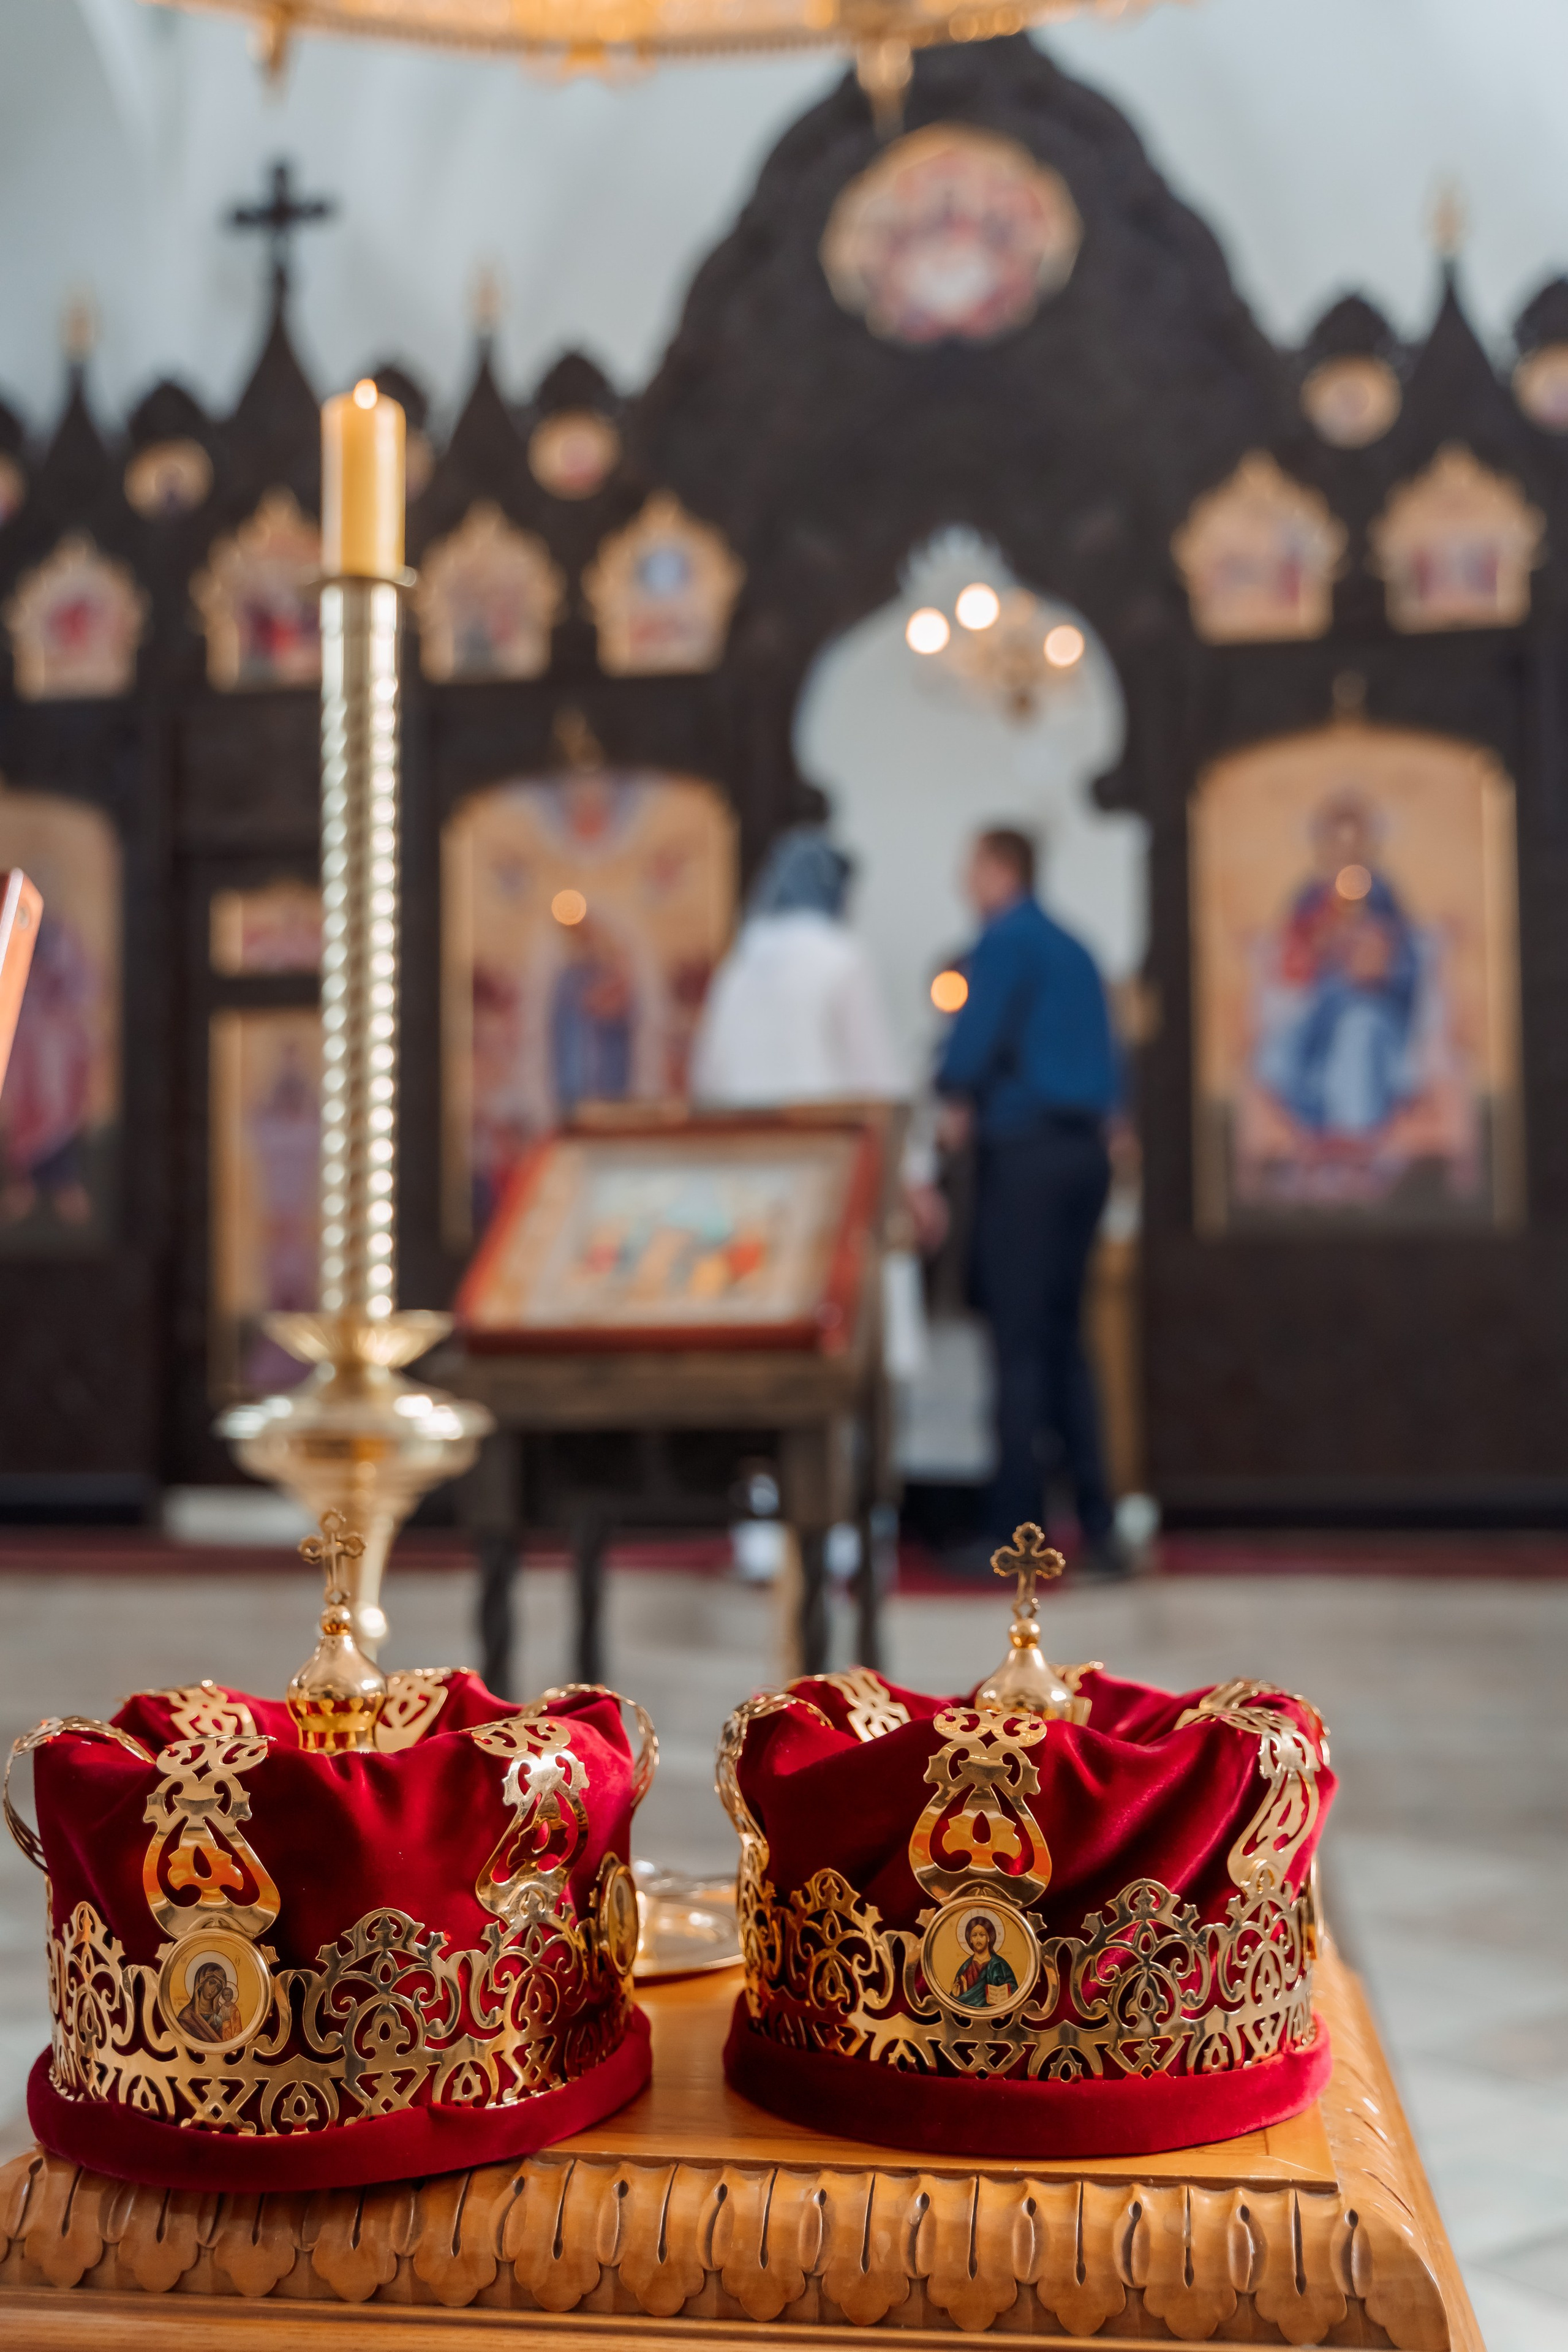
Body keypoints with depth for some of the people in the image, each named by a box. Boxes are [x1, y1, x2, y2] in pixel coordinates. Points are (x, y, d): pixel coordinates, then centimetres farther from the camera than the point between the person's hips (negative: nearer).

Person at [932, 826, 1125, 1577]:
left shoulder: (1004, 942, -6)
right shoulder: (1072, 949, 19)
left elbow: (975, 1035, -16)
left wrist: (956, 1101, 0)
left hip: (1024, 1148, -8)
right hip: (1085, 1149, 8)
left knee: (1019, 1340, -5)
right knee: (1060, 1337, 13)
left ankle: (1015, 1527, -2)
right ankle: (1094, 1524, 11)